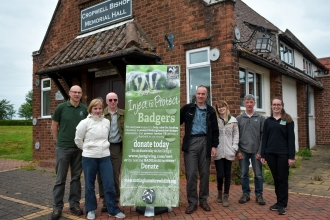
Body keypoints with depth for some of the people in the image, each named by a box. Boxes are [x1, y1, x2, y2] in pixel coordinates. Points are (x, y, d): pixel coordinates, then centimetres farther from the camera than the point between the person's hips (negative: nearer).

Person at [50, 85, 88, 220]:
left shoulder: (84, 109, 3)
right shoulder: (61, 107, -4)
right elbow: (54, 127, 3)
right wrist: (59, 141, 4)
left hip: (79, 148, 3)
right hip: (63, 148, -2)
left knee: (76, 178, 11)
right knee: (60, 179, 4)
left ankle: (74, 204, 23)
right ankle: (57, 207, 15)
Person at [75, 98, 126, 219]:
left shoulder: (107, 122, 5)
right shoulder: (85, 123, -6)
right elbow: (78, 139, 0)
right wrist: (87, 149, 7)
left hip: (105, 157, 3)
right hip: (89, 158, -2)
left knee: (109, 184, 3)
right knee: (89, 185, 10)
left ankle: (113, 210, 15)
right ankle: (91, 210, 26)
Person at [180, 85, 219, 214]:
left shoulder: (211, 111, 9)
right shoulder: (187, 108, 5)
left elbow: (215, 130, 9)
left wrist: (214, 146, 2)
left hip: (205, 143, 2)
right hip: (191, 142, -1)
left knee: (205, 173, 8)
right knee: (191, 173, -1)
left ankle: (203, 200, 23)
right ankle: (192, 202, 11)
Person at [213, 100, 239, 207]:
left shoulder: (233, 120, 6)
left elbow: (236, 135, 7)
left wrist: (234, 148, -1)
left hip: (229, 152, 2)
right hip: (218, 152, -1)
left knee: (227, 174, 6)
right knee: (220, 174, -2)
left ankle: (226, 197, 17)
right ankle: (220, 192, 26)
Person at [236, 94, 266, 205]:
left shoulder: (260, 118, 2)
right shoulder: (239, 118, 4)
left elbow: (263, 136, -1)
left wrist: (260, 151, -7)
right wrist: (238, 151, -3)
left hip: (256, 151, -1)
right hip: (243, 151, 1)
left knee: (258, 174, 5)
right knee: (244, 174, 7)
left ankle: (259, 195, 20)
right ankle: (246, 194, 21)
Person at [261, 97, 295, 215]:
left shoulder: (288, 120, 0)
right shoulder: (268, 121, 9)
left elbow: (291, 138, -4)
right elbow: (264, 138, 8)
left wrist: (291, 156, -10)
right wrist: (263, 155, 4)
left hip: (283, 153, -3)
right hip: (270, 153, 3)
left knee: (282, 179, 3)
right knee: (276, 178, 10)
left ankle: (282, 204, 12)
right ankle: (279, 202, 21)